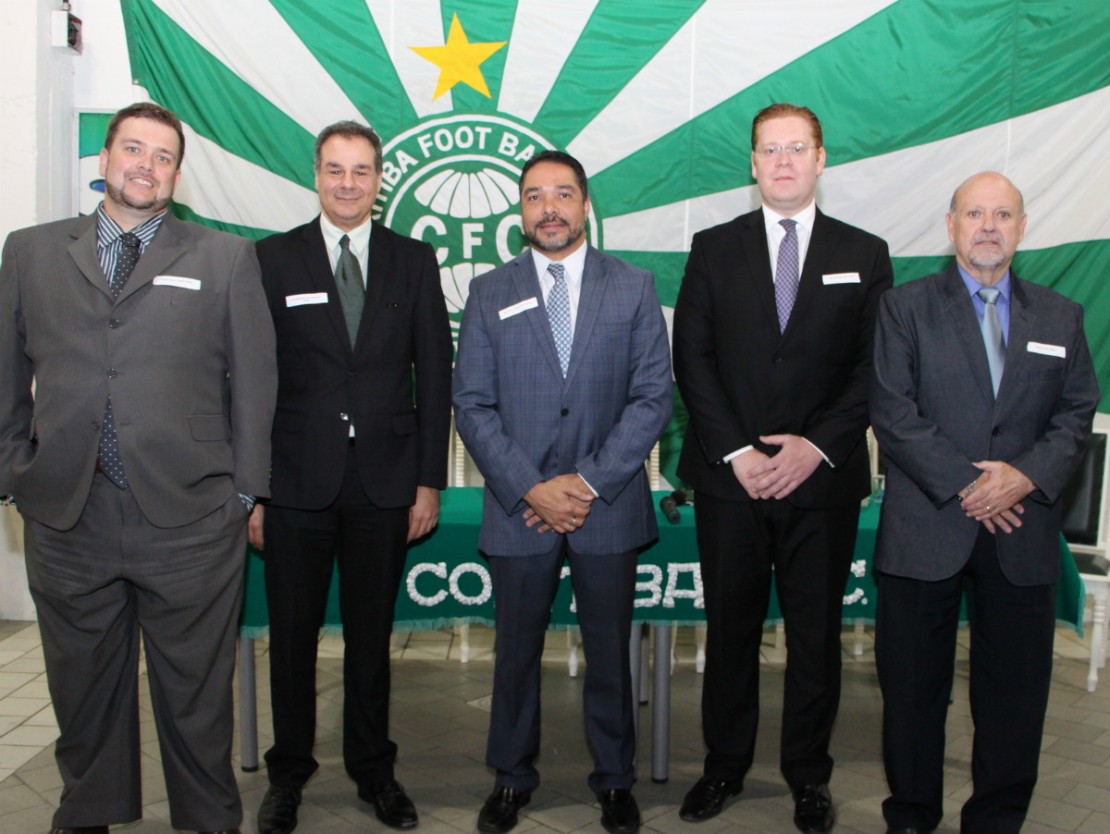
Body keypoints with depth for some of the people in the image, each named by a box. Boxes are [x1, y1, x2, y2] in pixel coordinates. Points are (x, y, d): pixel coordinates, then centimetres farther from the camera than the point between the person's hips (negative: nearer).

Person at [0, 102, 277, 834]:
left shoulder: (227, 258, 5)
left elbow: (254, 381, 3)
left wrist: (246, 492, 0)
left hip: (190, 521, -2)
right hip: (66, 519, 2)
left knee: (196, 694, 9)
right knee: (83, 691, 17)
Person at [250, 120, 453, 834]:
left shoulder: (414, 260, 6)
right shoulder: (274, 258, 2)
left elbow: (434, 373, 4)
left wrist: (429, 481, 0)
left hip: (384, 483, 1)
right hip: (296, 481, 0)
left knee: (371, 635, 13)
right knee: (293, 635, 11)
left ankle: (374, 769, 30)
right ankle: (289, 771, 31)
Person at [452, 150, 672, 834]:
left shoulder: (634, 288, 3)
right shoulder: (490, 293, 4)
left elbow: (654, 397, -3)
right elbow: (473, 405, 0)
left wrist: (587, 482, -12)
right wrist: (531, 489, -11)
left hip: (609, 505, 0)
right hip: (518, 508, 1)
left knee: (610, 649, 11)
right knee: (517, 650, 12)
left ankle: (615, 779, 30)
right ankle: (512, 778, 31)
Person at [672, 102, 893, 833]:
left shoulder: (864, 254, 7)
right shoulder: (714, 249, 6)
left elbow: (873, 370, 1)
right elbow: (691, 359, 0)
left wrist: (816, 446, -12)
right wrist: (735, 452, -10)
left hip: (824, 480, 0)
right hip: (729, 477, 0)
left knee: (817, 634, 9)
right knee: (730, 629, 11)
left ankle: (809, 775, 27)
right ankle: (725, 766, 27)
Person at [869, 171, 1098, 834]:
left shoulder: (1060, 317, 13)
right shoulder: (906, 307, 2)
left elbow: (1077, 413, 7)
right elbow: (893, 412, -7)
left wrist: (1029, 475, -11)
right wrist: (962, 484, -13)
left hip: (1024, 534, 3)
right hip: (925, 530, -2)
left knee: (1016, 692, 9)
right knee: (914, 687, 8)